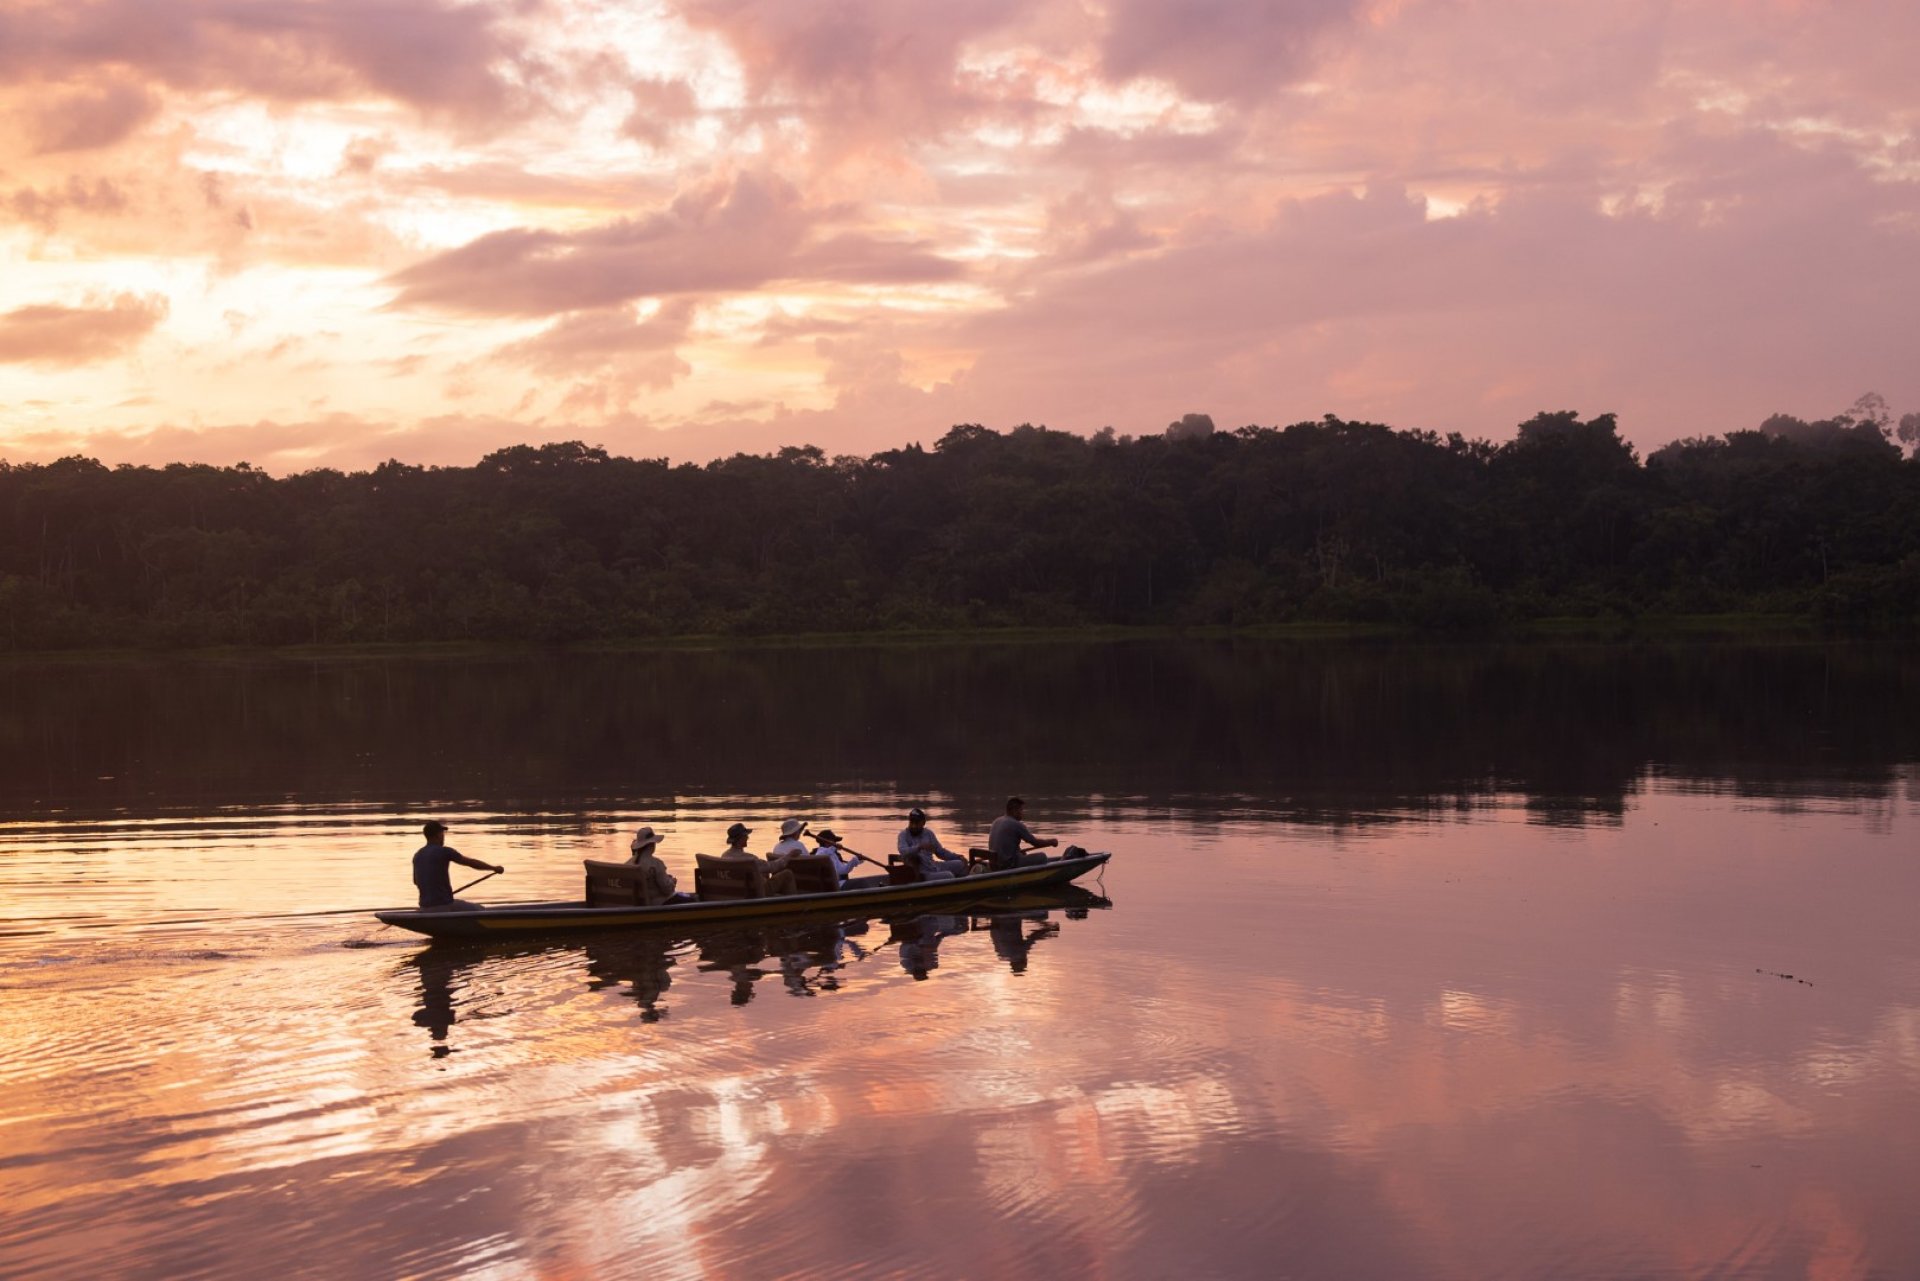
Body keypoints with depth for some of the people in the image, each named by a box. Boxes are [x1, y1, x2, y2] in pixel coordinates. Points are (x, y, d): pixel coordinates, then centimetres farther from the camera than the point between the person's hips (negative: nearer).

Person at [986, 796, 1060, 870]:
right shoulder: (1016, 824, -14)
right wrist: (1051, 842, 6)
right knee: (1042, 857, 1)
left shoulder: (997, 821, 10)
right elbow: (1036, 843, -9)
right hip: (1009, 865, -9)